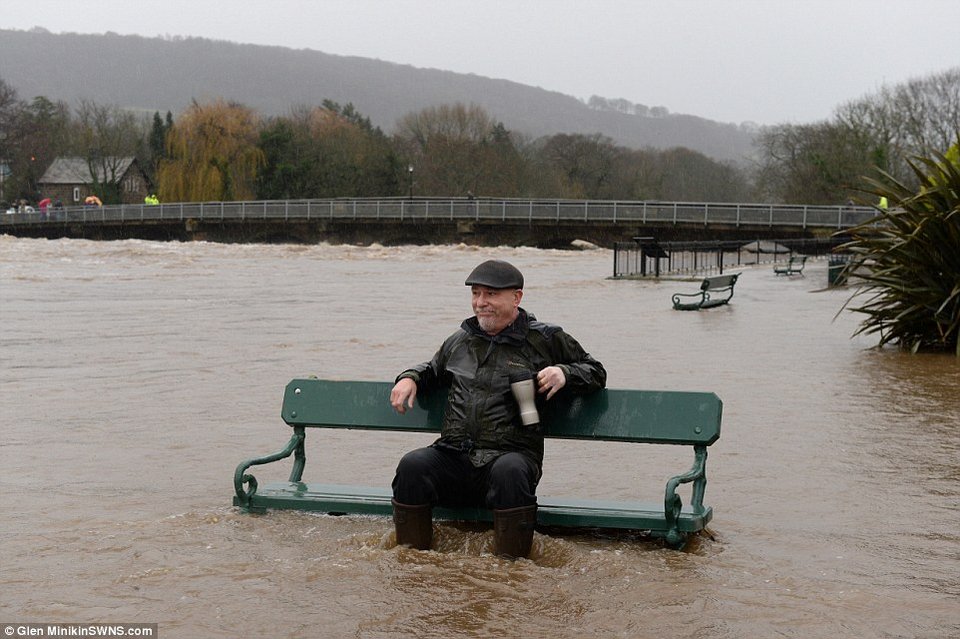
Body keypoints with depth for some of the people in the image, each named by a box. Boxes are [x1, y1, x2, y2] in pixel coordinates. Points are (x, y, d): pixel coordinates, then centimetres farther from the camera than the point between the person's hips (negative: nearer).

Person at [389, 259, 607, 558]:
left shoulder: (545, 340, 10)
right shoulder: (460, 341, 22)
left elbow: (596, 373, 17)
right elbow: (432, 370, 42)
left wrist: (564, 374, -4)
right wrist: (409, 378, 19)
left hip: (512, 453, -3)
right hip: (453, 456, 4)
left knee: (510, 472, -38)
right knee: (413, 465, -26)